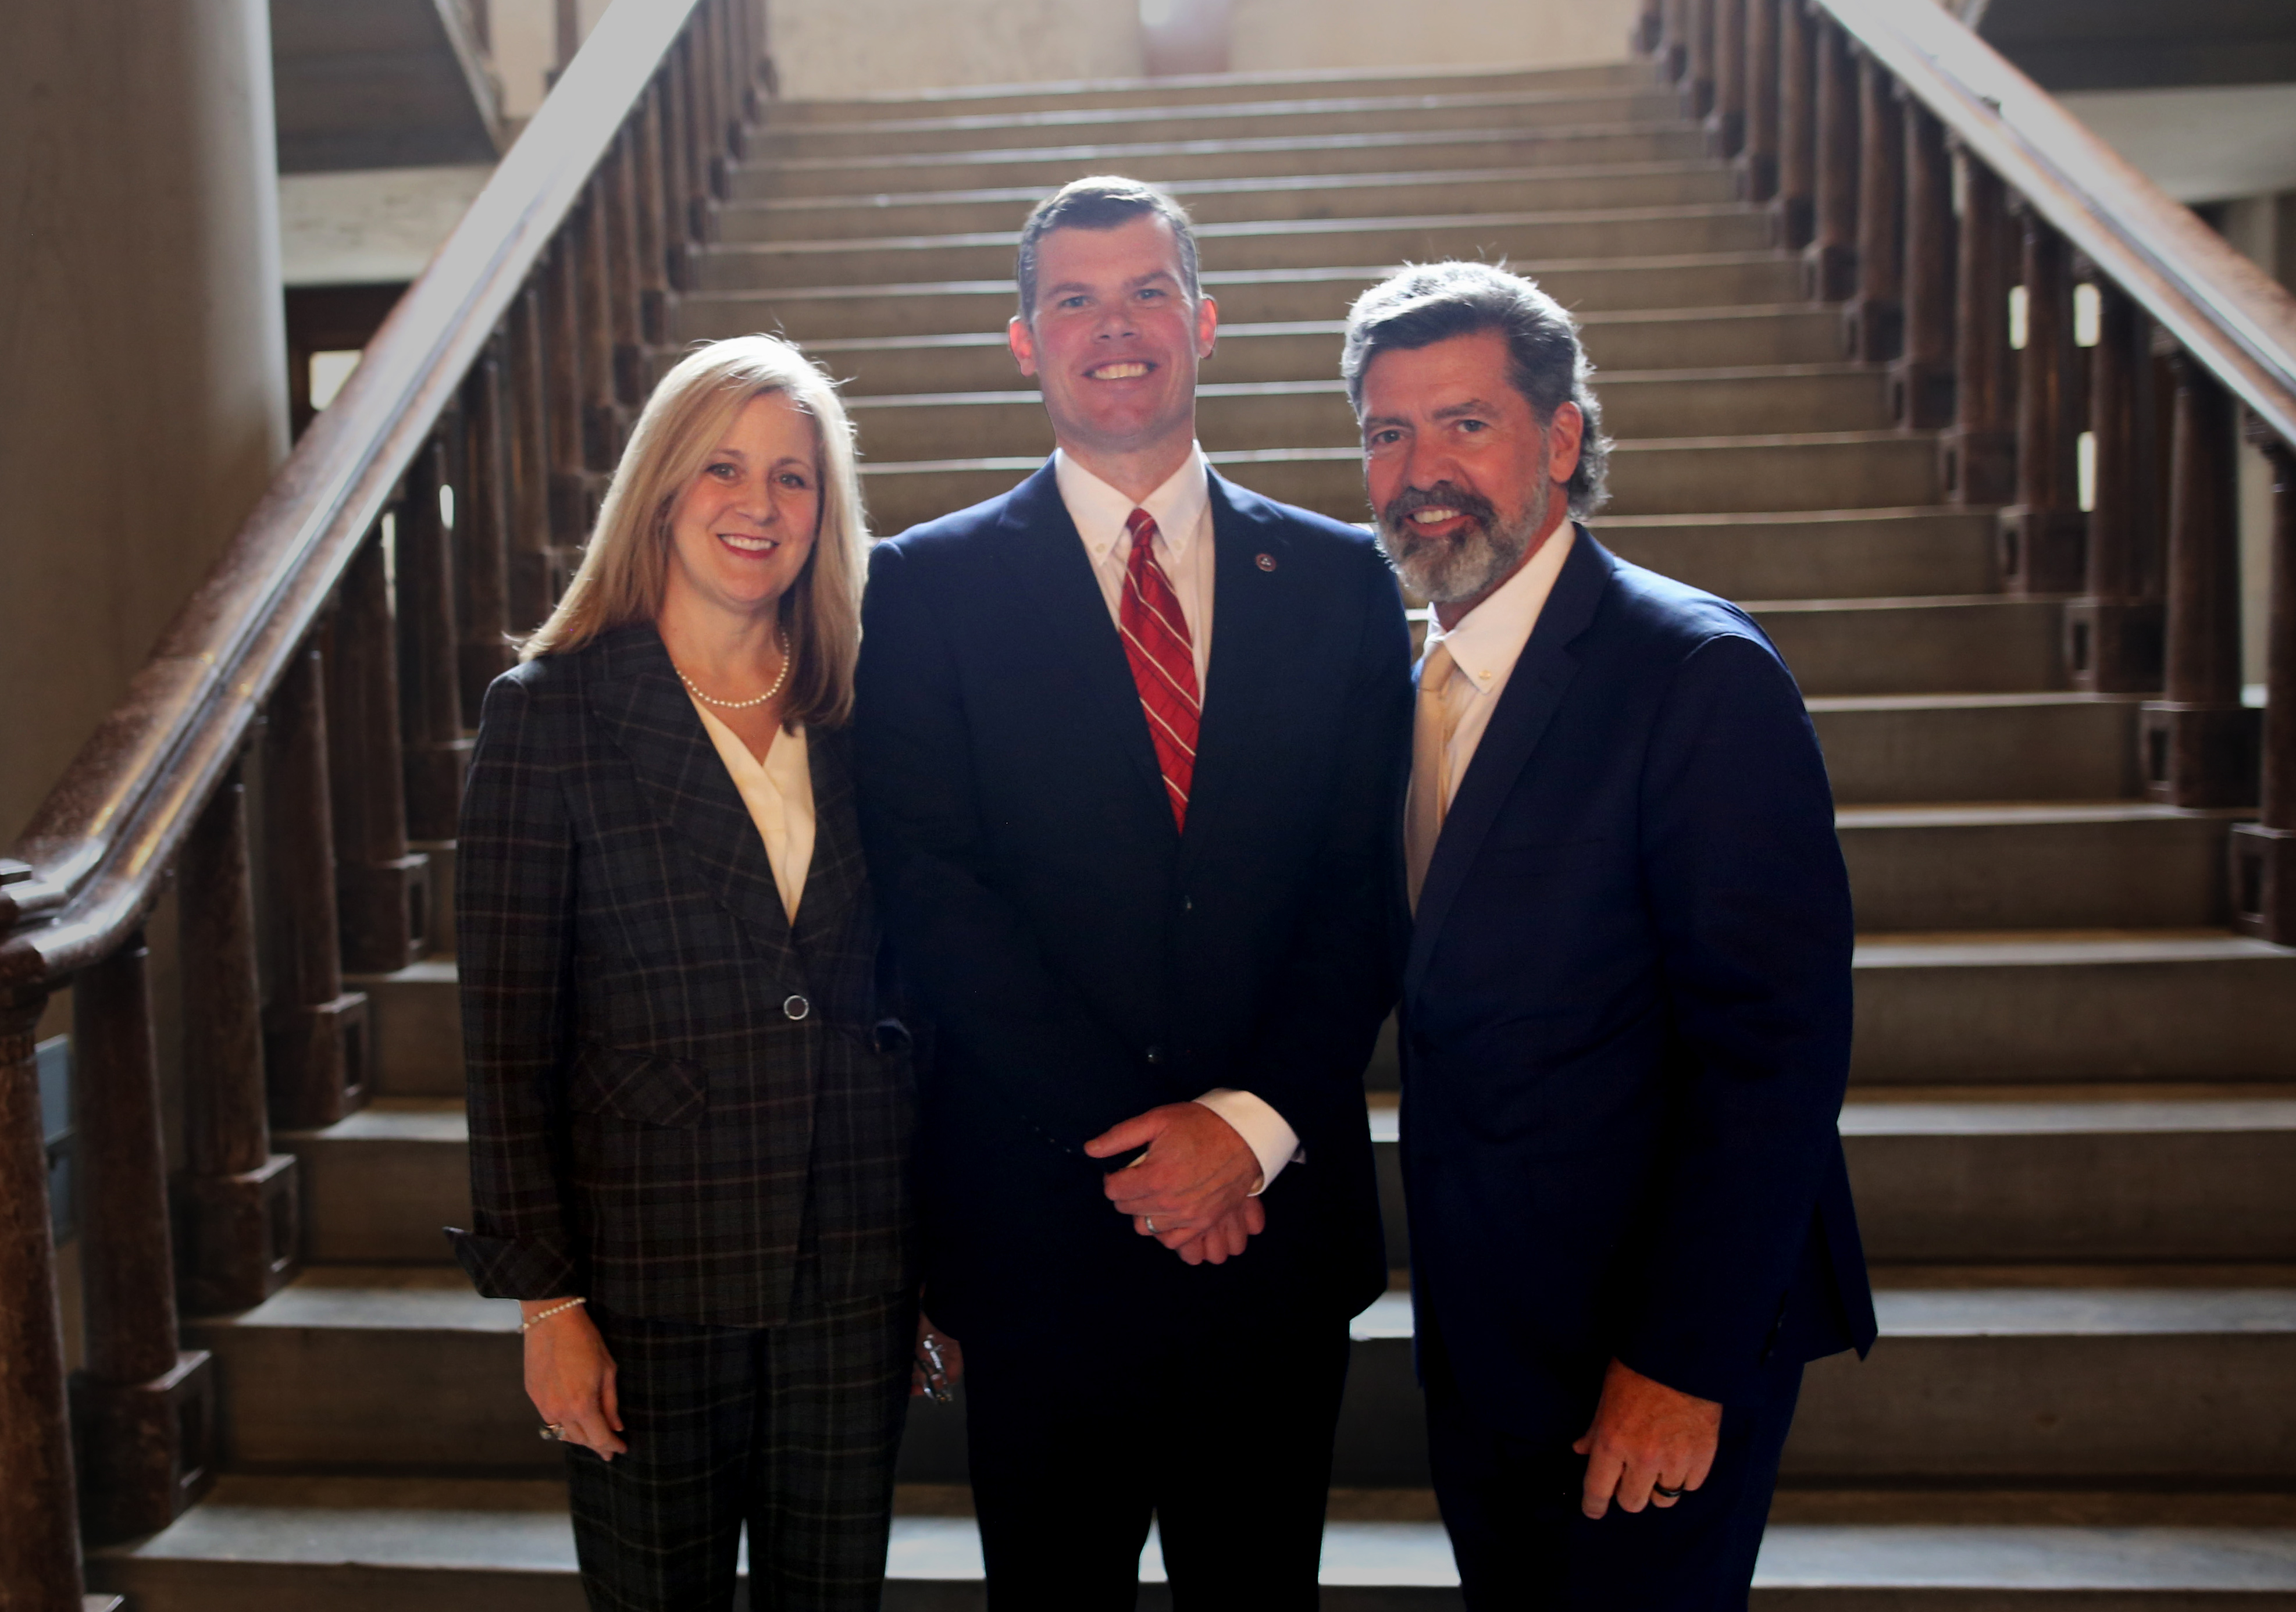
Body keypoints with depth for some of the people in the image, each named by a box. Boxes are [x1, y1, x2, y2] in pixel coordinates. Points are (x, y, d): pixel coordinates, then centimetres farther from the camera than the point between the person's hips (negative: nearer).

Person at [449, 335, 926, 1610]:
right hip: (649, 1275, -3)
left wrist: (937, 1257, 8)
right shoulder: (551, 710, -5)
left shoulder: (860, 712, 5)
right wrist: (546, 1300, -7)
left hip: (854, 1267, 3)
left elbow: (906, 988, 9)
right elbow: (506, 1031, -5)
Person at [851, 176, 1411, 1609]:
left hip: (1279, 1206, 2)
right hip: (1041, 1219, -1)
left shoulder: (1338, 579, 5)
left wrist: (1253, 1124, -12)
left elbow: (1367, 887, 0)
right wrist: (1130, 1139, -14)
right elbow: (933, 891, -9)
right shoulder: (931, 587, -1)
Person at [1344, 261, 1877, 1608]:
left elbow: (1778, 1043, -20)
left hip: (1654, 1346, -7)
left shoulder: (1701, 674, -17)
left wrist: (1684, 1359, -20)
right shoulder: (1417, 684, 7)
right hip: (1481, 1338, 7)